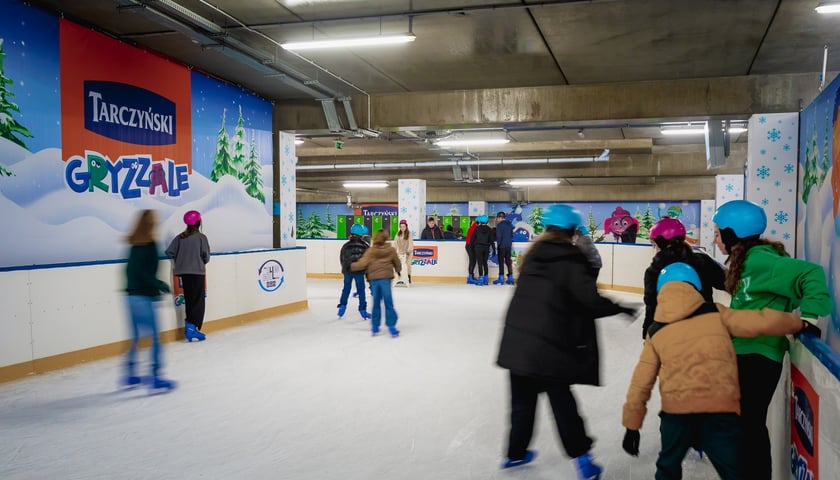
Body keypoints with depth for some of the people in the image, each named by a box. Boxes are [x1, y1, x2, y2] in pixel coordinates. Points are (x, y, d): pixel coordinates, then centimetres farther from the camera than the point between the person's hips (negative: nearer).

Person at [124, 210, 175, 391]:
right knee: (155, 338, -2)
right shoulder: (150, 245, -14)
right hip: (144, 296, -8)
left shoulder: (134, 244, 10)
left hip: (132, 294, 8)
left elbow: (130, 270, 13)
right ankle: (155, 377, -2)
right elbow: (145, 272, -20)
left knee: (136, 337, 16)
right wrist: (160, 284, -10)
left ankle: (130, 374, 22)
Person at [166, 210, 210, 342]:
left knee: (189, 300, 11)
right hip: (197, 272, -4)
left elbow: (169, 252, -1)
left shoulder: (180, 237, 3)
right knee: (198, 301, -1)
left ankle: (189, 326, 12)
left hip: (183, 272, 5)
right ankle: (193, 327, -10)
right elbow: (206, 255, -8)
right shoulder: (201, 237, -7)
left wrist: (179, 260, 14)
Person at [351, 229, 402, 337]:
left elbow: (362, 263, -8)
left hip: (374, 279, 1)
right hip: (385, 278, -1)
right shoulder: (391, 250, 1)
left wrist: (351, 266, 7)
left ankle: (375, 326, 16)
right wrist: (398, 270, 34)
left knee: (376, 303, 11)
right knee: (388, 303, -1)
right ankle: (391, 326, -4)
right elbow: (397, 262, 13)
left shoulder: (371, 251, -2)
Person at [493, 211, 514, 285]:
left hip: (502, 246, -7)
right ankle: (510, 278, 12)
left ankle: (501, 279, -3)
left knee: (501, 262, -2)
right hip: (509, 246, 7)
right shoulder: (510, 224, 11)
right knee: (508, 262, 11)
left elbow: (498, 236, -15)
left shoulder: (500, 225, -12)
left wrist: (498, 244, -8)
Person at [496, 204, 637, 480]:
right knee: (562, 403, 6)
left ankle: (515, 453, 29)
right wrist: (620, 309, 0)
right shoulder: (570, 260, -9)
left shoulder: (534, 255, 9)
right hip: (549, 345, -6)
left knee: (523, 400, 17)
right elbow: (590, 301, -15)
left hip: (517, 341, 6)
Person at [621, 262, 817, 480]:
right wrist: (799, 324, 25)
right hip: (720, 409, -1)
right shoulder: (716, 314, 10)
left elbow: (641, 382, 15)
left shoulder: (655, 332, 14)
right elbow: (763, 322, 5)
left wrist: (632, 425, 22)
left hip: (676, 410, 2)